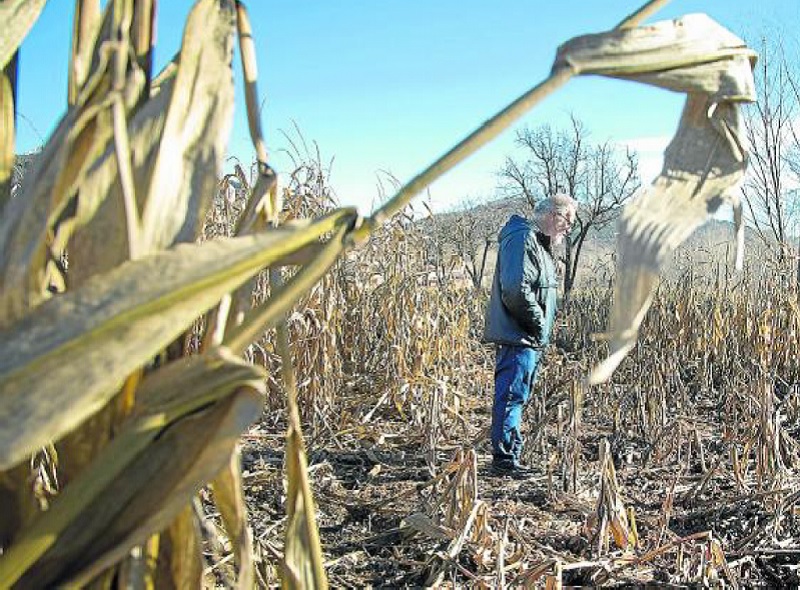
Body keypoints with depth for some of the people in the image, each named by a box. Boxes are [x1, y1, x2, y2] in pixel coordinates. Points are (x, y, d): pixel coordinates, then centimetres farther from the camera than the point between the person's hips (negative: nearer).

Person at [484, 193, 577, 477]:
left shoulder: (539, 243, 20)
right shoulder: (523, 238, -15)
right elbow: (516, 290, -26)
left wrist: (542, 327, 15)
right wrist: (538, 323, -16)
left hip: (530, 339, 11)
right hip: (517, 337, -11)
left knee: (516, 398, 15)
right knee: (512, 397, -6)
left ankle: (510, 455, 23)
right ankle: (504, 459, -1)